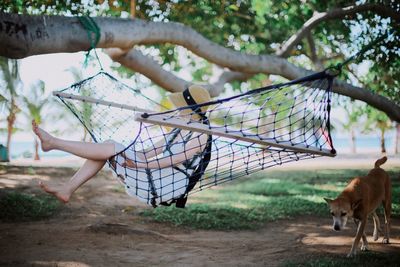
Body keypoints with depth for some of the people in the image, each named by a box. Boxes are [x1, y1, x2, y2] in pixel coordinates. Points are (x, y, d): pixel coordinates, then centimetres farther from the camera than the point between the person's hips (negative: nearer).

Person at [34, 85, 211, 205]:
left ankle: (53, 142, -7)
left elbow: (169, 160, -18)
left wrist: (140, 163, -18)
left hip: (165, 186, -9)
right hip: (154, 177, 9)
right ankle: (67, 189, -6)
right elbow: (156, 149, 19)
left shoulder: (200, 137, -11)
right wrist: (134, 156, 4)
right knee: (109, 146, -3)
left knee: (110, 148, -16)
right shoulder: (180, 130, 18)